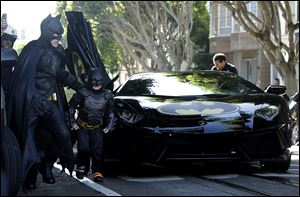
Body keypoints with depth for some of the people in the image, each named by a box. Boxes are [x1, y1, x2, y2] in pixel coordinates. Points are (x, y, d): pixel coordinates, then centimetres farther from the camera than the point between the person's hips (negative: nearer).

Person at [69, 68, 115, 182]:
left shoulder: (107, 95, -4)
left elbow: (110, 112, 11)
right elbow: (71, 107, -2)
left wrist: (109, 126, 7)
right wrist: (72, 122, -2)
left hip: (97, 128, 2)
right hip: (83, 126, -2)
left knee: (97, 150, -7)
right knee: (83, 148, -9)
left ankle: (97, 172, -2)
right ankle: (81, 168, 13)